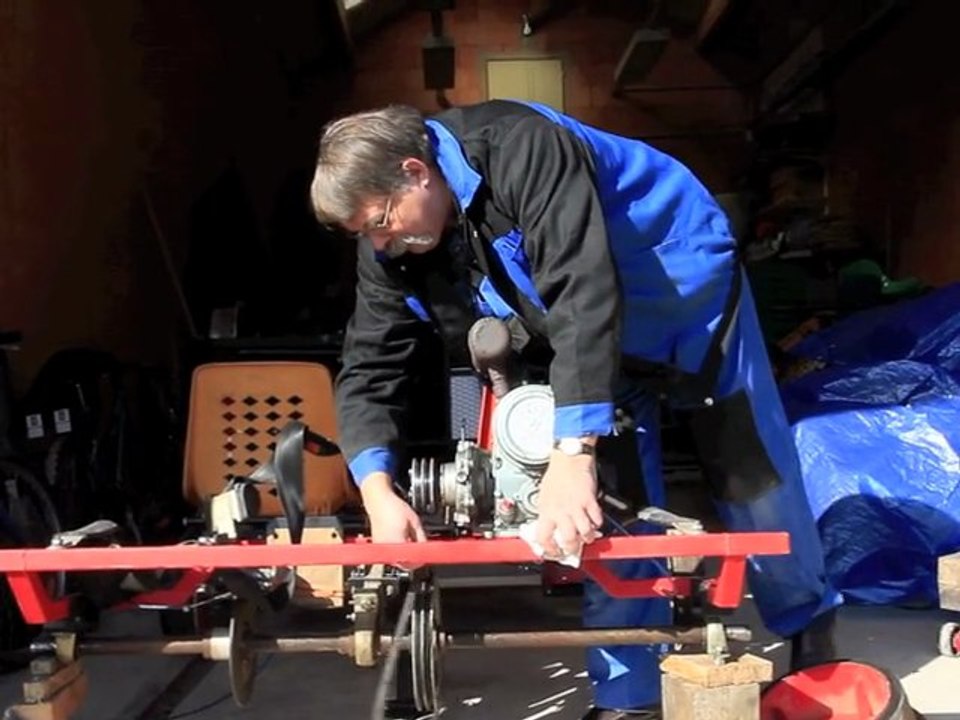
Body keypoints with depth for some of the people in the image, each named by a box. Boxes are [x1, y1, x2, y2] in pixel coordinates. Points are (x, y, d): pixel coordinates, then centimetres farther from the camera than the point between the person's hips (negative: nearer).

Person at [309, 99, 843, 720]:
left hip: (685, 284, -5)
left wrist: (572, 453, -52)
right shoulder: (391, 250, -16)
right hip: (588, 336, 5)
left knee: (748, 463, 8)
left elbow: (583, 293, -46)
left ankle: (807, 619, 34)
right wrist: (379, 491, -30)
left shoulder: (518, 146, -38)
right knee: (609, 501, -1)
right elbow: (368, 369, -15)